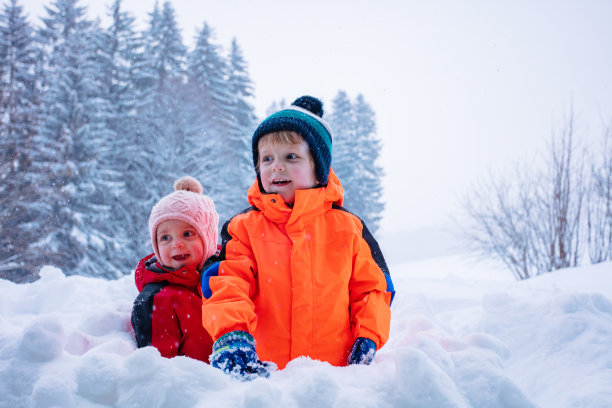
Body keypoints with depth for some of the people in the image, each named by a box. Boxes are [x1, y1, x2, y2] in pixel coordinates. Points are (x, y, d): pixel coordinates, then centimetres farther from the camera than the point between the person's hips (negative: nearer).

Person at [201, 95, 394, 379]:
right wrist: (232, 334, -19)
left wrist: (367, 340, 3)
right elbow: (227, 284, 0)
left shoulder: (346, 227, 13)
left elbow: (372, 285, 18)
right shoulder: (243, 228, 12)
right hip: (264, 370, 1)